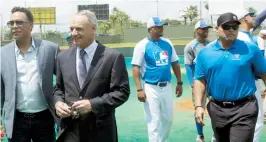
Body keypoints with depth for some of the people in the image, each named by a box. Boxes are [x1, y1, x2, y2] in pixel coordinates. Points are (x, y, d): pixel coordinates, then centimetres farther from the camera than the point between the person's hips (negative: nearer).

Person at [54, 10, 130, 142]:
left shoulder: (113, 57, -8)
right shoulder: (63, 56, 7)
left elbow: (122, 92, -10)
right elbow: (59, 88, 15)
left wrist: (93, 104, -20)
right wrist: (58, 102, -7)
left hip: (100, 131, -3)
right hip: (70, 130, 3)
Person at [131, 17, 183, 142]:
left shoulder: (167, 43, 7)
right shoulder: (142, 45, -9)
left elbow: (175, 63, 14)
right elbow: (136, 67, -11)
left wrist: (179, 83, 12)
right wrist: (139, 89, -18)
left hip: (166, 87, 6)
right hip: (151, 88, -6)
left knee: (168, 119, 16)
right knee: (154, 121, -2)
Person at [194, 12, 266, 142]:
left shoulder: (250, 49, -3)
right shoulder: (205, 52, 1)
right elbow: (200, 80, 2)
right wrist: (198, 106, -6)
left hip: (244, 109, -3)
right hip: (217, 109, 3)